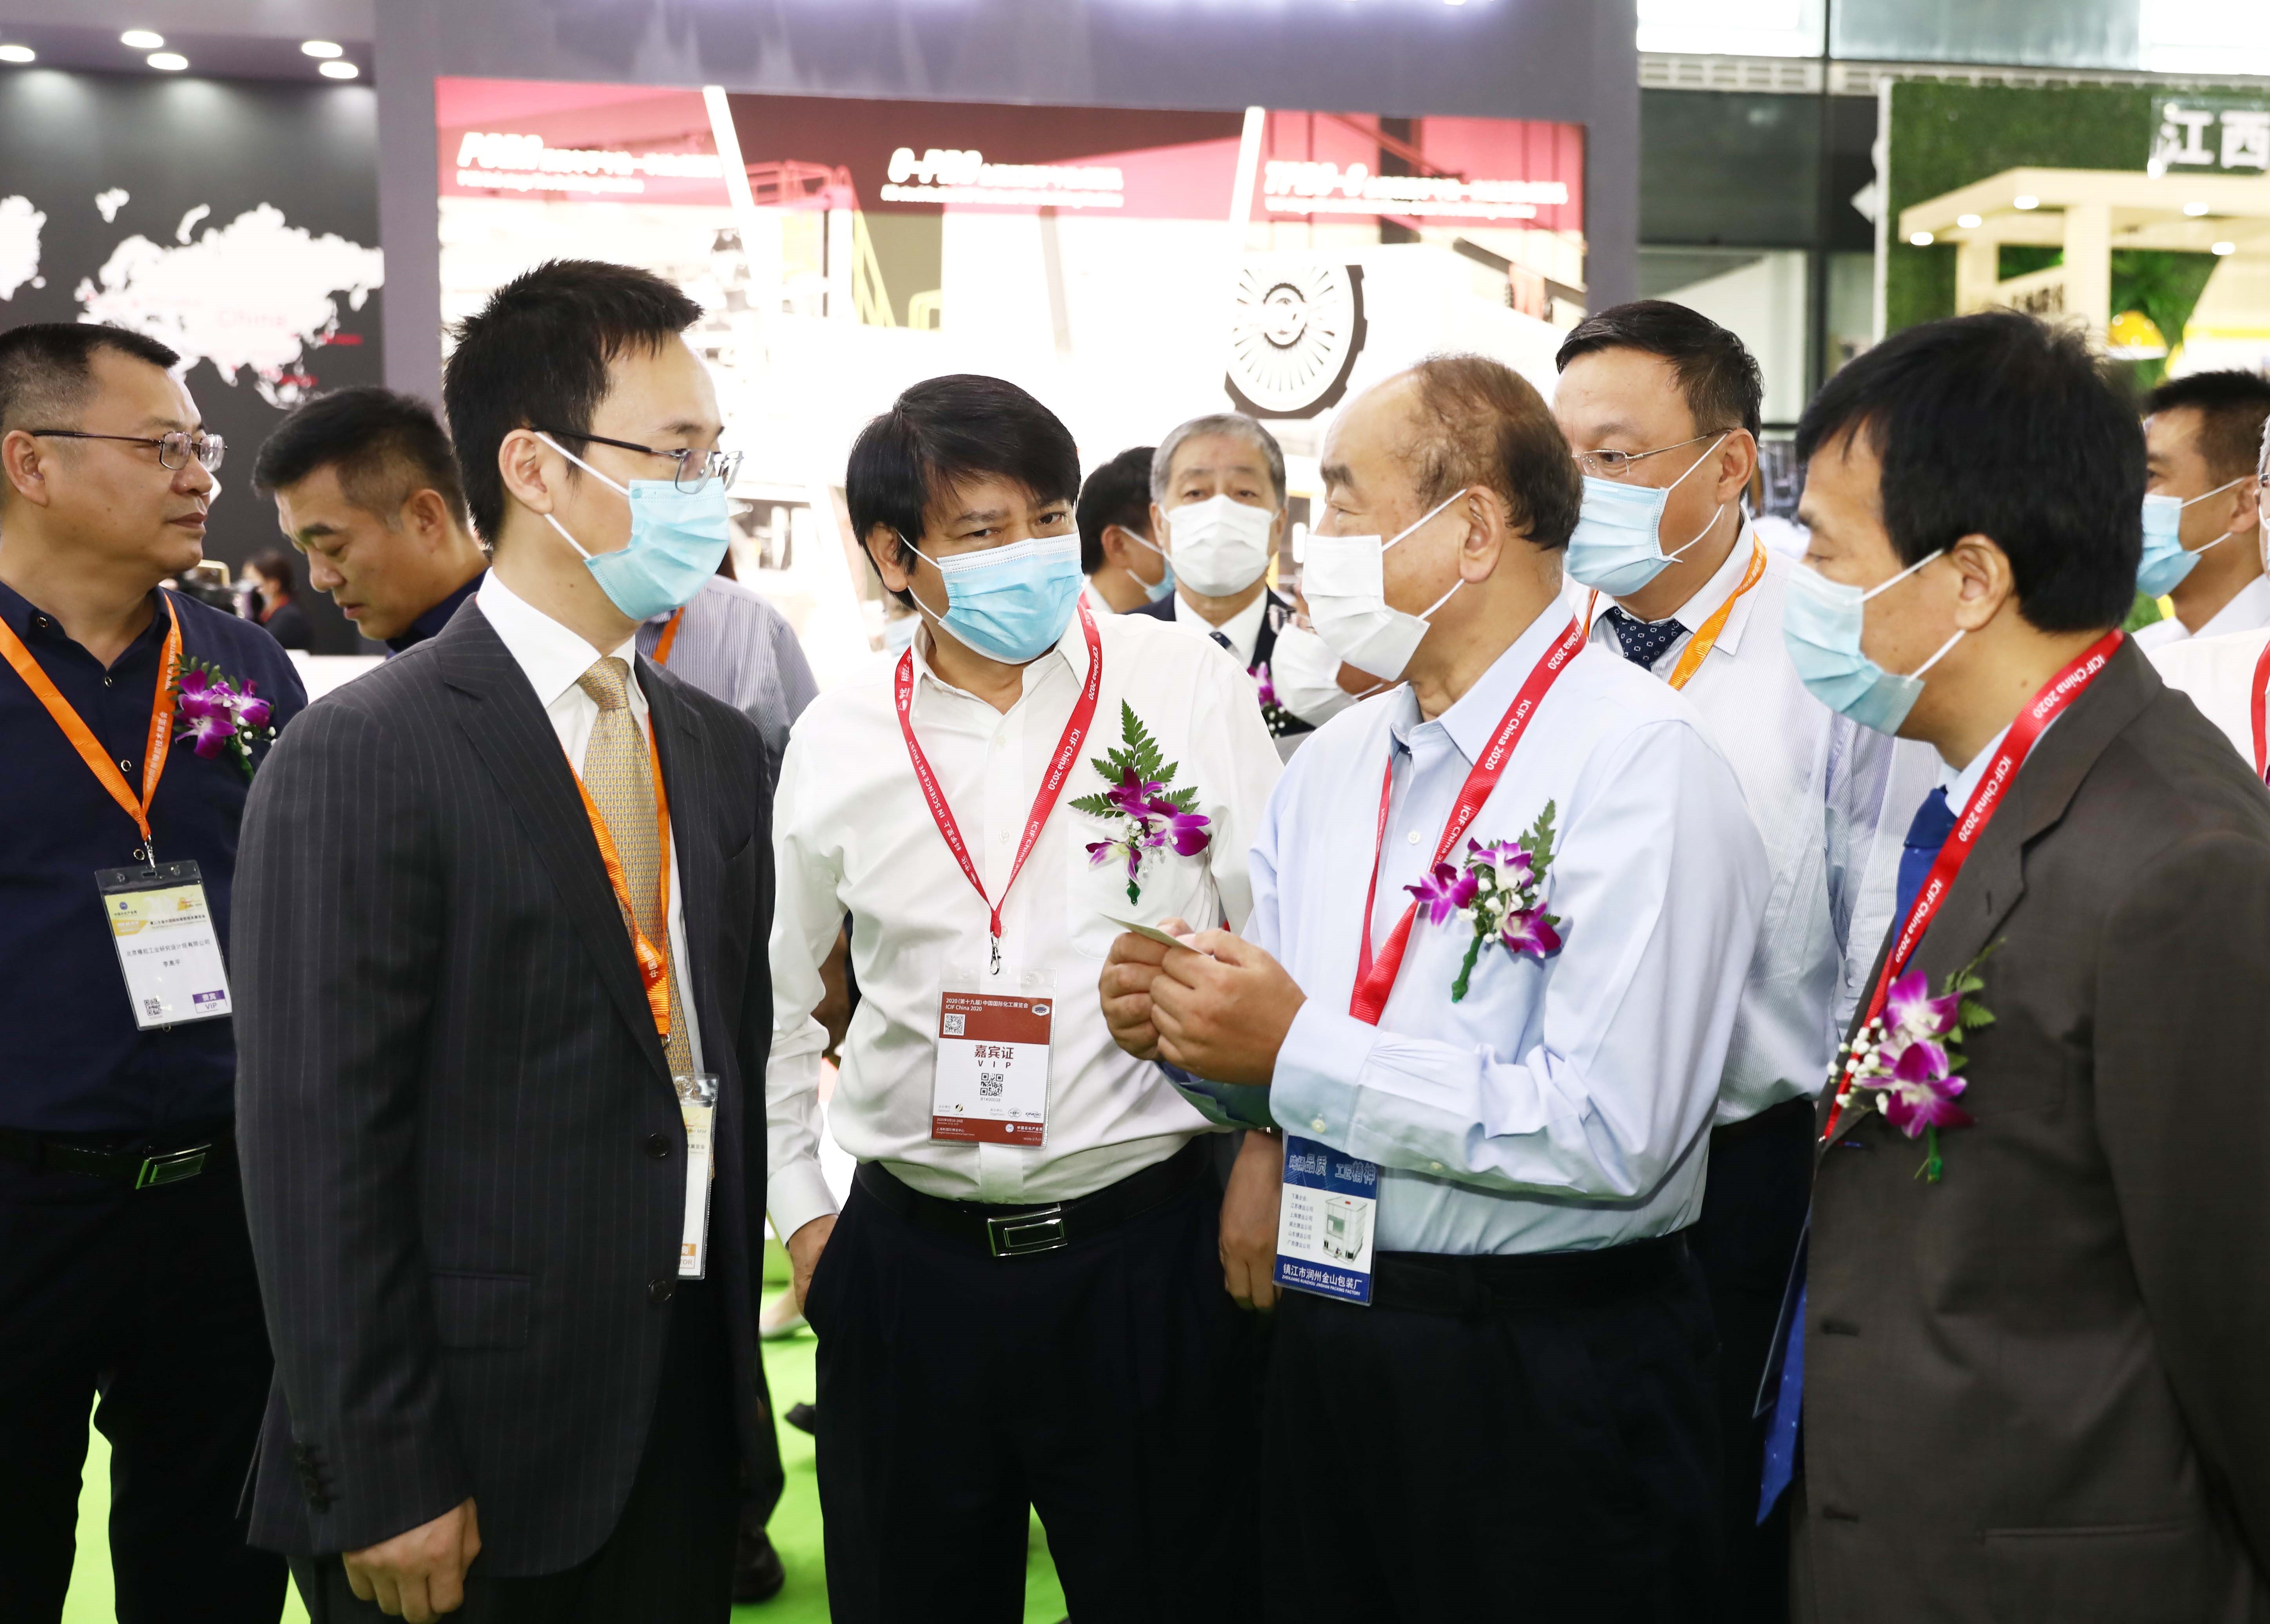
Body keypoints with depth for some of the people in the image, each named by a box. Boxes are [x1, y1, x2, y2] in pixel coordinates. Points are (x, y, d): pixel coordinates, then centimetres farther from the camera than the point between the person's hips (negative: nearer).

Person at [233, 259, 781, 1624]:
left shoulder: (723, 748, 8)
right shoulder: (362, 758, -13)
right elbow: (321, 1144, -14)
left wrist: (738, 1345, 10)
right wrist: (383, 1486, -13)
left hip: (694, 1412, 6)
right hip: (477, 1456, -5)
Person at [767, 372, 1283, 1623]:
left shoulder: (1192, 691, -5)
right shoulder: (836, 742, 2)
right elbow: (778, 996, 14)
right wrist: (800, 1210, 12)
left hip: (1148, 1248, -2)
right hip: (907, 1263, 2)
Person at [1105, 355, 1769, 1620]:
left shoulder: (1643, 760, -15)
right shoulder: (1332, 763, 8)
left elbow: (1611, 1134, -24)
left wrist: (1301, 1050, -21)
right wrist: (1182, 1022, -9)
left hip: (1552, 1391, -6)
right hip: (1327, 1356, 7)